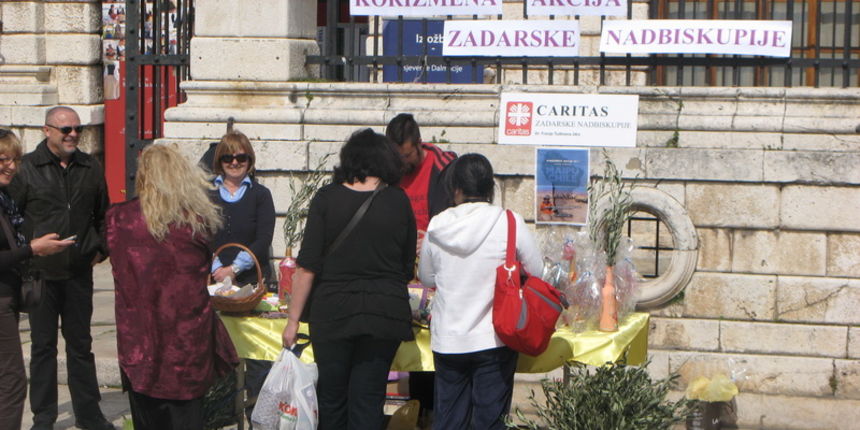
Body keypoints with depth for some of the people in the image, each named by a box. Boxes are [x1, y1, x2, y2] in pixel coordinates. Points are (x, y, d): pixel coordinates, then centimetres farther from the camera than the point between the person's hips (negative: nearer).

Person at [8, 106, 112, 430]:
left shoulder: (90, 168, 7)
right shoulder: (27, 167, -6)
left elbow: (103, 214, 17)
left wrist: (100, 249, 9)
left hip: (79, 271, 3)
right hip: (41, 272, -3)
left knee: (80, 344, 11)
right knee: (43, 345, 6)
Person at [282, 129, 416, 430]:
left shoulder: (327, 198, -4)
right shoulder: (399, 202, 0)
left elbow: (308, 266, -7)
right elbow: (408, 268, 8)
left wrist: (293, 320, -1)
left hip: (332, 311, -1)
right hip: (385, 313, 1)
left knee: (332, 398, 13)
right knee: (368, 401, 6)